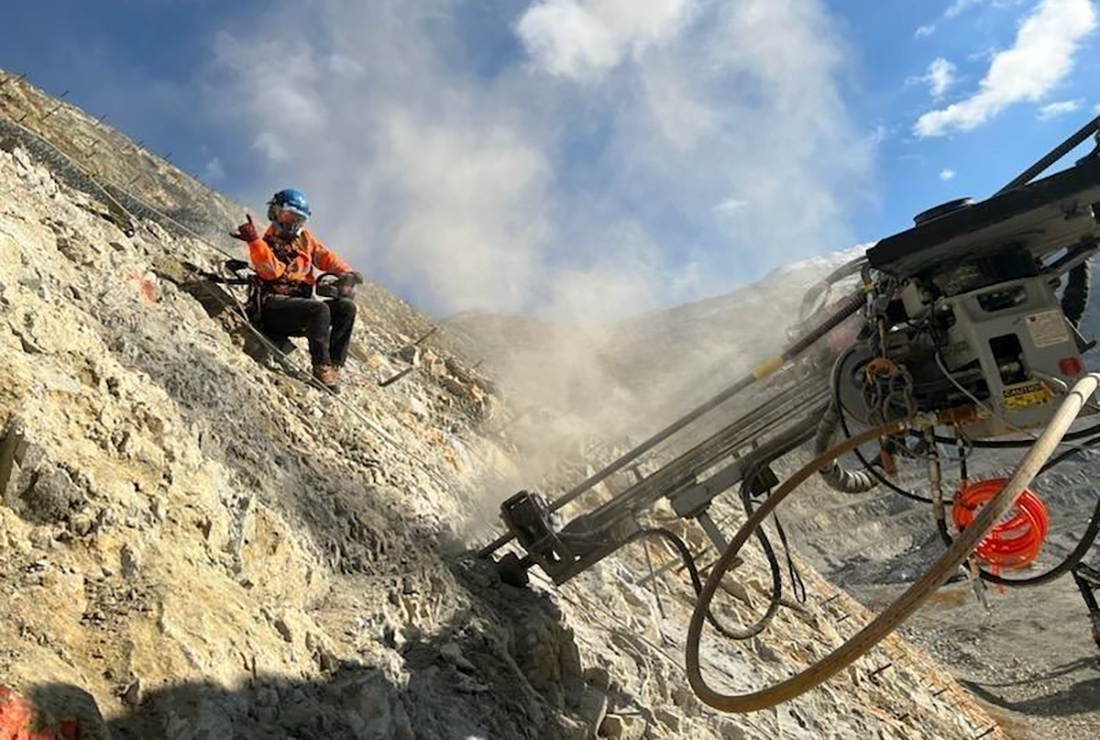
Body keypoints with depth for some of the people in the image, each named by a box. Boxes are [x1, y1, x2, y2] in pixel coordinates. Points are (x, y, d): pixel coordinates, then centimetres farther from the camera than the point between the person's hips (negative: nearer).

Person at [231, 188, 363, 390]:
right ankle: (322, 367, -33)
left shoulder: (305, 238, 24)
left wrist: (346, 273, -5)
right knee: (319, 309, -32)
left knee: (346, 306, -17)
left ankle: (334, 365, -24)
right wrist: (254, 241, -23)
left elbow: (325, 257, 14)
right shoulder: (266, 243, 8)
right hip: (273, 309, -5)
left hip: (300, 308, 5)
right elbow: (273, 271, -12)